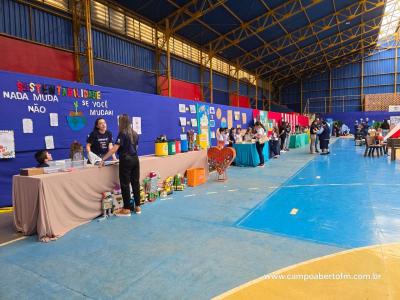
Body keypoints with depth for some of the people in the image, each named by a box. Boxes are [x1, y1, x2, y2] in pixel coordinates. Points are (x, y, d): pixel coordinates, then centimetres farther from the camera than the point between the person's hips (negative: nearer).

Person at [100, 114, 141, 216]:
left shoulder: (122, 134, -11)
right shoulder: (135, 134, 10)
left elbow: (114, 149, -18)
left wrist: (103, 159, -16)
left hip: (126, 160, -7)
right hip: (135, 159, 7)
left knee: (125, 184, 1)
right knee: (135, 182, 11)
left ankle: (126, 209, 7)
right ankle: (137, 207, 18)